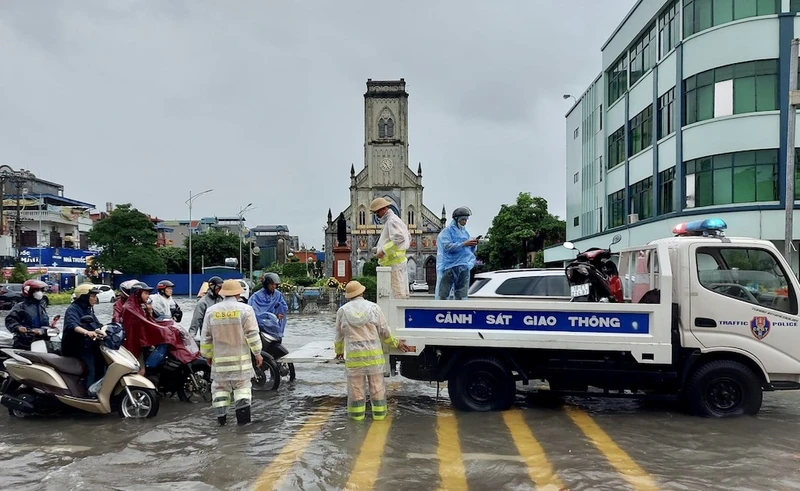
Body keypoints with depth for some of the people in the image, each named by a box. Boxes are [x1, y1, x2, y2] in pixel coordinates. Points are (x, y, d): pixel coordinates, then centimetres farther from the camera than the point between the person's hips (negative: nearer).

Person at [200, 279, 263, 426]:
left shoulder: (211, 311, 2)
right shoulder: (245, 309, -7)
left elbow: (206, 337, 7)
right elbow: (252, 334, -7)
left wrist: (207, 354, 19)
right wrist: (257, 353, 1)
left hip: (219, 358, 2)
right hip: (241, 357, -2)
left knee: (220, 386, 12)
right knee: (242, 386, 6)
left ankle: (221, 417, 8)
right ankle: (243, 417, -1)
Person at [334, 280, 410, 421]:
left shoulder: (343, 311, 0)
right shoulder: (374, 307, -1)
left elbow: (339, 334, 11)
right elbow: (384, 331, 3)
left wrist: (339, 351, 28)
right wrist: (396, 343, 19)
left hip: (353, 354, 0)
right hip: (373, 352, 0)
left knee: (356, 385, 9)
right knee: (377, 384, 9)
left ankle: (357, 413, 15)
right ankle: (379, 412, 16)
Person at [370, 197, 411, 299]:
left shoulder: (392, 220, -12)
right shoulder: (394, 219, 19)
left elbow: (399, 239, -25)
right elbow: (408, 238, 24)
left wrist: (384, 251, -21)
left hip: (394, 261, -10)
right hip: (399, 260, 10)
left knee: (398, 293, -9)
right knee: (402, 292, 13)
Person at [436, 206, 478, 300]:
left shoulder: (465, 232, 18)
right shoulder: (447, 231, 0)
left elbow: (471, 250, 19)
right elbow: (447, 246, -16)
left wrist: (473, 245, -3)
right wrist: (464, 244, -21)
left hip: (464, 267, 6)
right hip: (449, 266, -6)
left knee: (461, 296, 4)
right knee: (443, 295, -4)